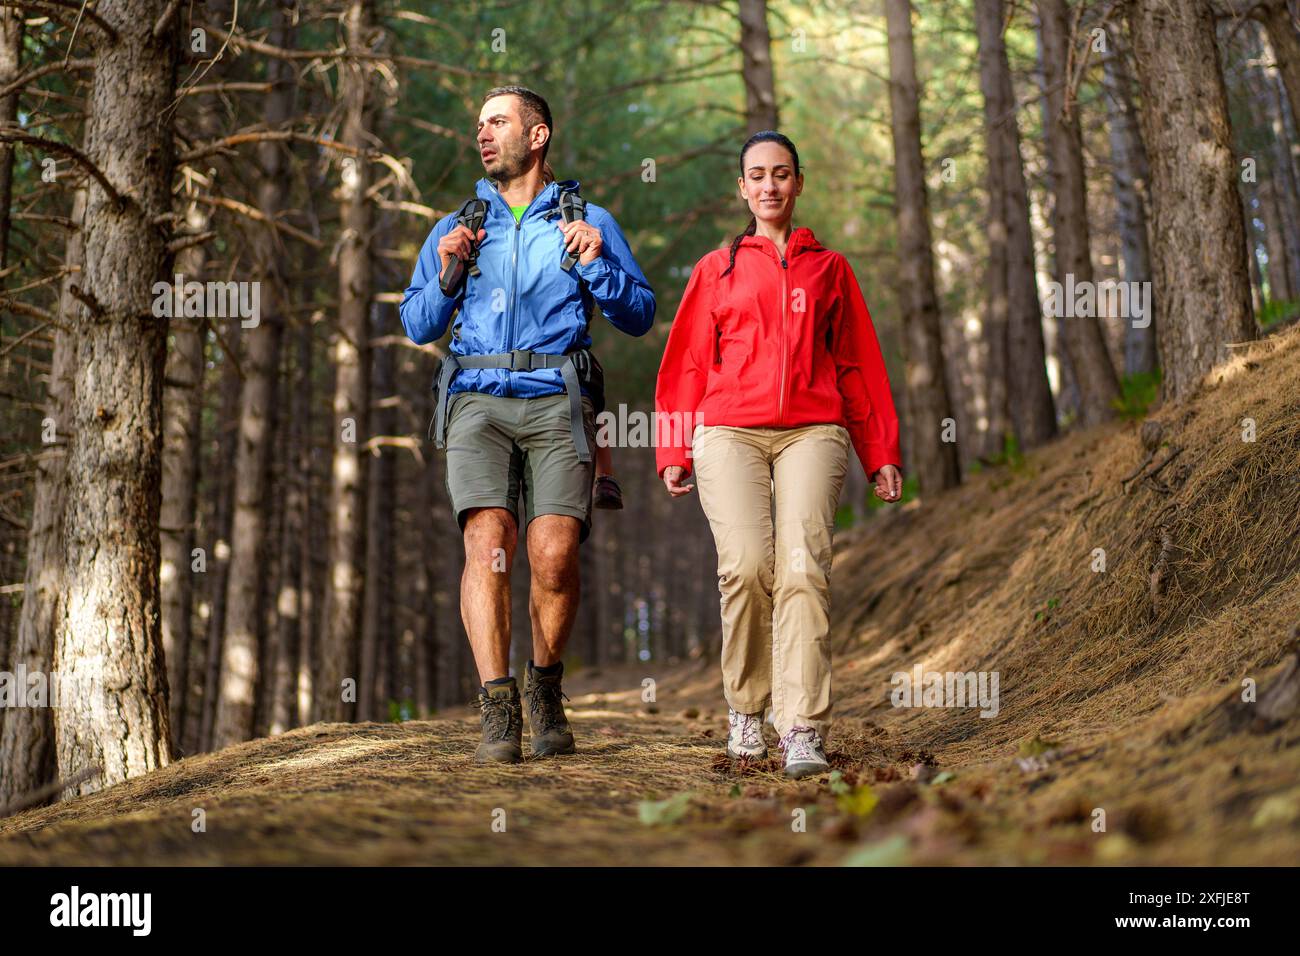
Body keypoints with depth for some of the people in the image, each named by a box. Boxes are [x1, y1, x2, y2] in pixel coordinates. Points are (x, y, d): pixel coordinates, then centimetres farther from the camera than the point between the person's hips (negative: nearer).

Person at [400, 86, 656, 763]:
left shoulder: (588, 222, 16)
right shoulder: (455, 228, 22)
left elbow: (640, 316, 11)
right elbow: (416, 327, 18)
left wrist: (597, 265, -5)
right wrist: (446, 274, 1)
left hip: (556, 400, -1)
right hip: (478, 400, 1)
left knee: (554, 551, -16)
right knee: (488, 541, -19)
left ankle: (546, 687, 9)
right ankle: (497, 712, -18)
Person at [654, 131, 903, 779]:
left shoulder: (829, 268, 20)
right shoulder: (716, 269, 19)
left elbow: (860, 364, 19)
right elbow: (686, 362, 16)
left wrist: (881, 453, 14)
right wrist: (673, 452, 8)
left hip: (812, 430, 0)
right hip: (728, 431, 0)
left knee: (803, 568, -17)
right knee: (746, 567, -17)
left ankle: (803, 731, -20)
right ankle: (745, 710, 1)